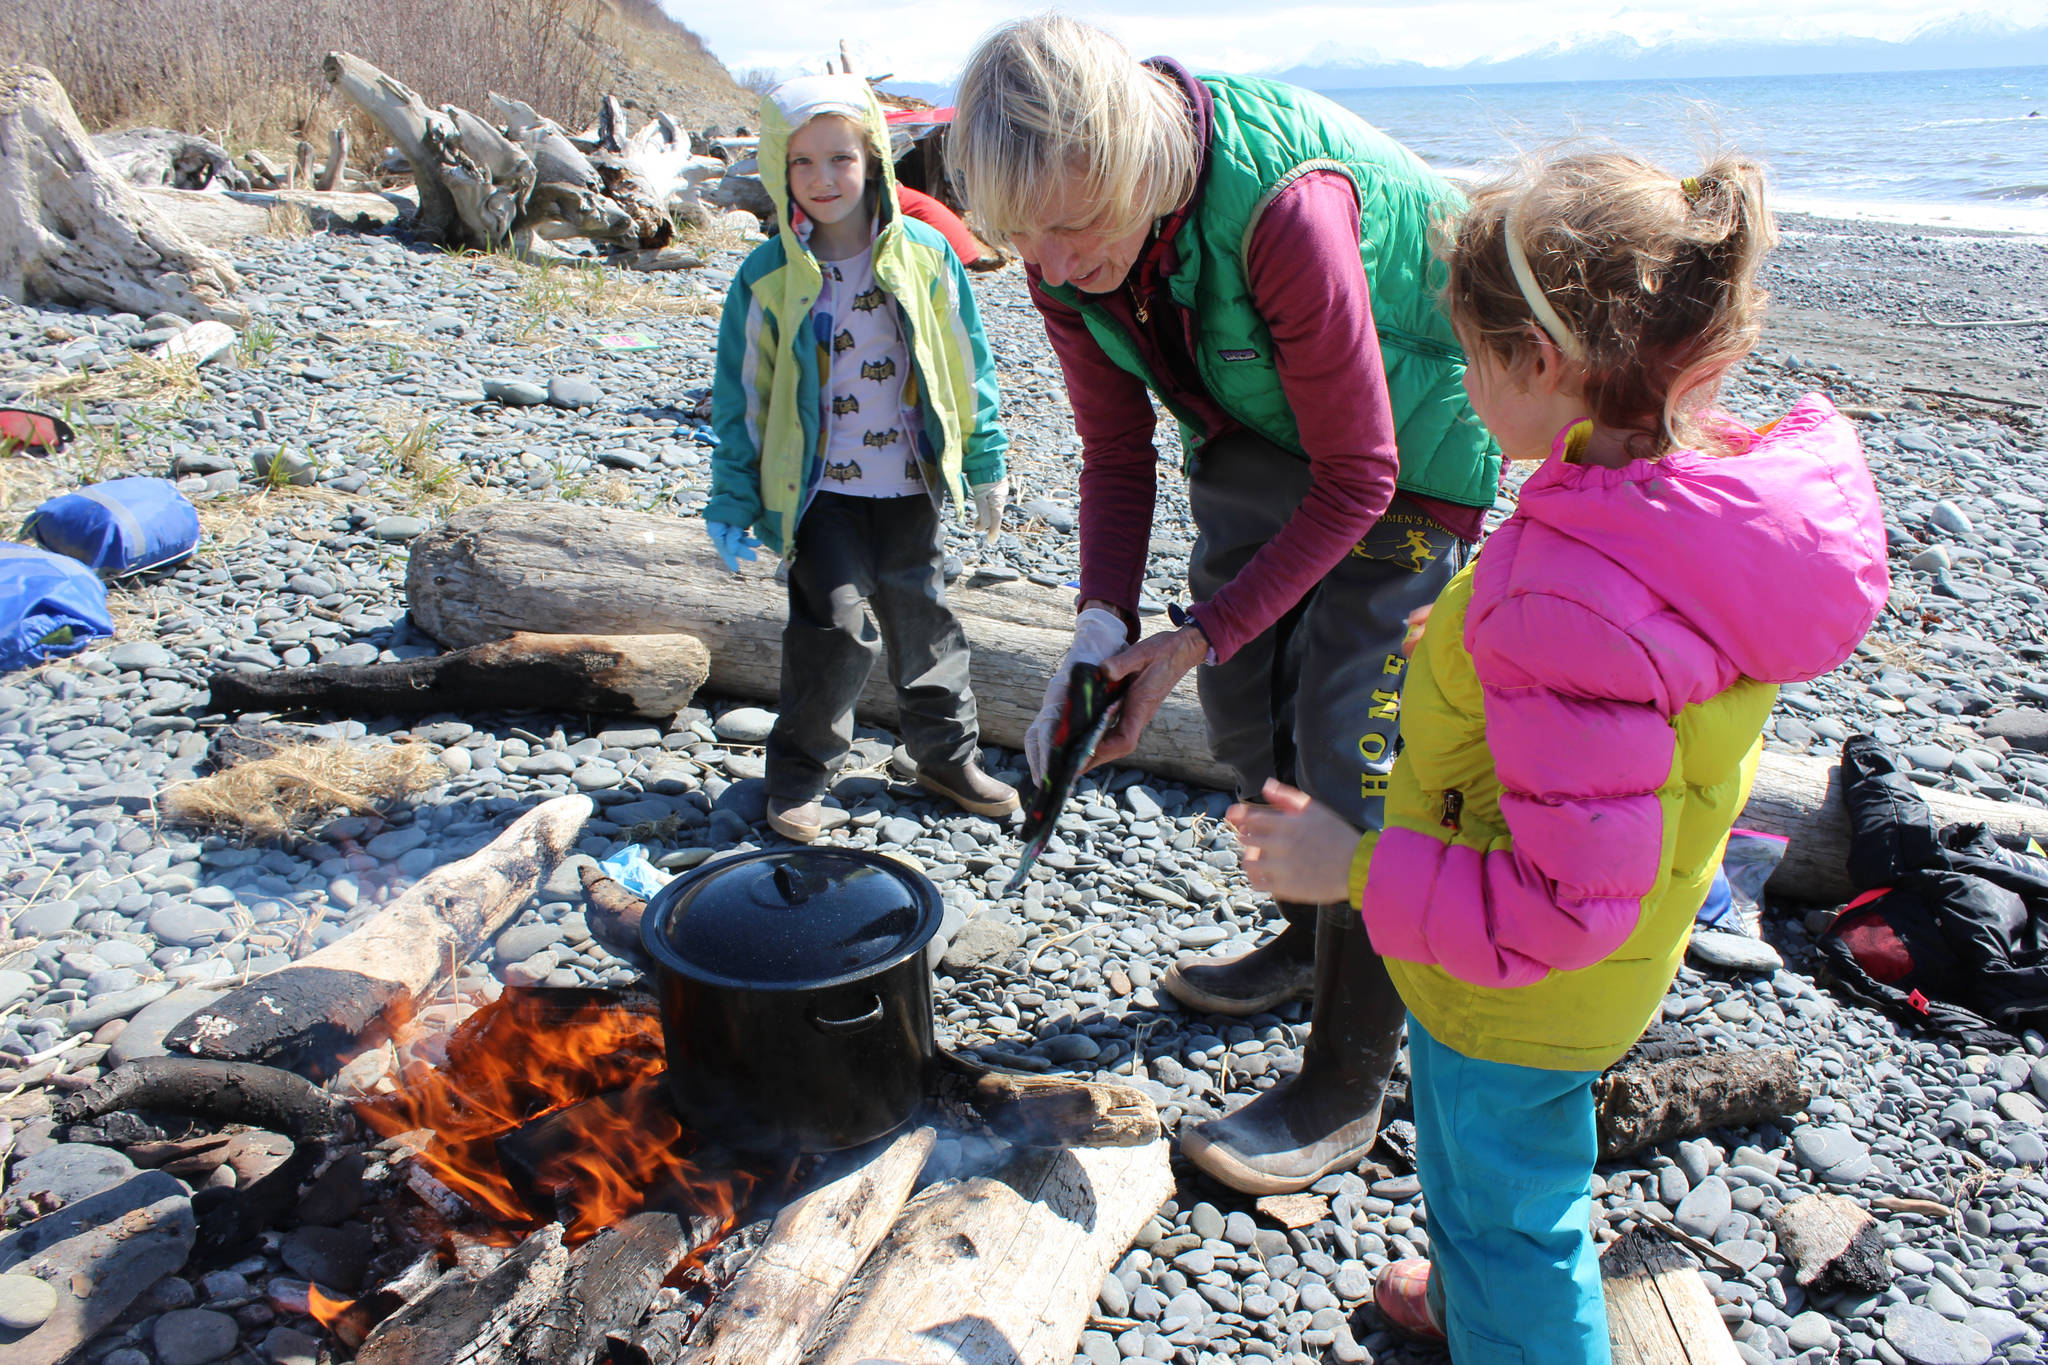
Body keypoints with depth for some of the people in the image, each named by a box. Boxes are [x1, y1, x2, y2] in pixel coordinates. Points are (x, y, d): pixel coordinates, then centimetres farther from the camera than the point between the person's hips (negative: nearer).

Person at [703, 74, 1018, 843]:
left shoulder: (924, 256, -1)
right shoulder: (769, 276, -4)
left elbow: (966, 365, 7)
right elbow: (740, 395, 1)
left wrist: (985, 465, 8)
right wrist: (733, 501, -1)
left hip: (908, 486, 2)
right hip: (820, 490, -2)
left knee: (921, 615, 13)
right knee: (835, 626, -9)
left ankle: (948, 754, 31)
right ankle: (799, 775, 10)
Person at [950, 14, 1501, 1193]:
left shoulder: (1286, 205, -37)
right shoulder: (1069, 253, -15)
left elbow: (1356, 478, -28)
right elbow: (1117, 452, -3)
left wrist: (1200, 638, -25)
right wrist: (1102, 631, -15)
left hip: (1400, 455, -7)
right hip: (1256, 434, 7)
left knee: (1352, 753, -9)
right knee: (1247, 714, 13)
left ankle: (1345, 1095, 7)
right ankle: (1313, 939, 40)